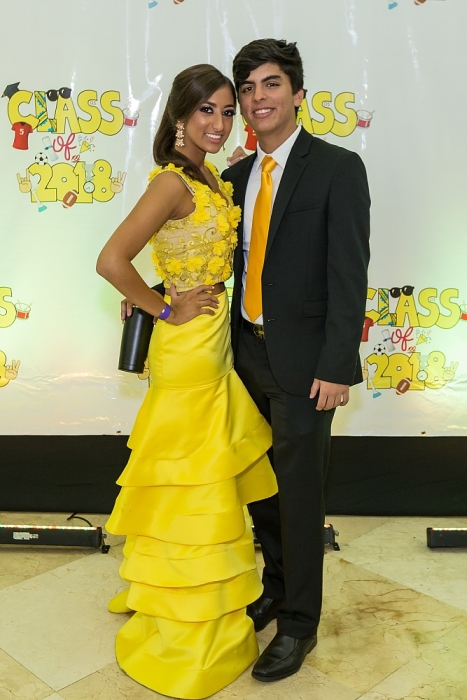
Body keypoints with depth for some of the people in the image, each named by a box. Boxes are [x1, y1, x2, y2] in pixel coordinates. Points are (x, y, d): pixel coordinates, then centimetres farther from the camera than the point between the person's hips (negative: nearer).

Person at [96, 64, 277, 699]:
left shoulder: (210, 179, 8)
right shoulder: (173, 181, -19)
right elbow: (111, 260, -29)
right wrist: (167, 311, -19)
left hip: (215, 347, 9)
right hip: (189, 350, -9)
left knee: (211, 477, 22)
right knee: (192, 485, 5)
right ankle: (184, 645, 27)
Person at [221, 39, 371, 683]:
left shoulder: (337, 168, -8)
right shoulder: (237, 176, 10)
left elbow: (348, 275, -13)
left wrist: (337, 367, -18)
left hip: (301, 361, -6)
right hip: (248, 351, 6)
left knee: (299, 492, 5)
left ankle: (299, 623, 26)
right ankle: (276, 587, 41)